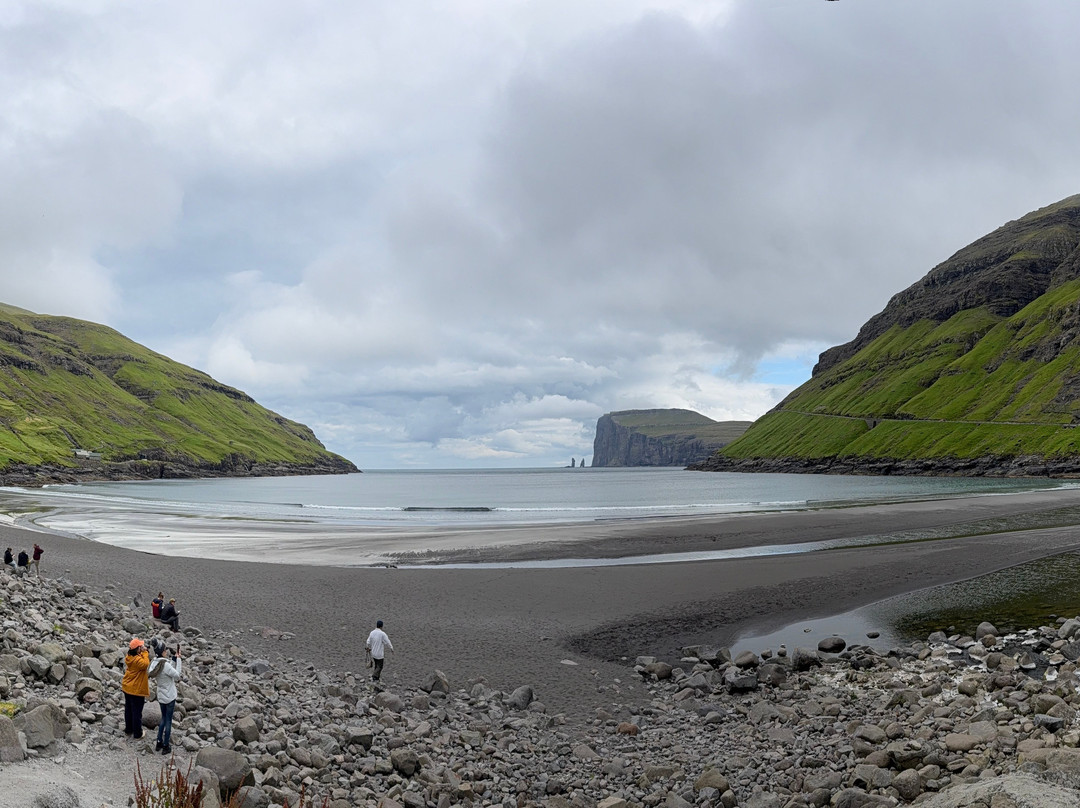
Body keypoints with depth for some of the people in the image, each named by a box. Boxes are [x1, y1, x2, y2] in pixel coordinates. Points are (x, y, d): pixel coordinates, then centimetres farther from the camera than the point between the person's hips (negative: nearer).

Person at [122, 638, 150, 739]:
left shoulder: (129, 657, -2)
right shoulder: (137, 660, -28)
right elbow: (145, 664, -45)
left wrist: (144, 652, -7)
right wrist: (145, 652, -32)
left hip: (127, 688, 8)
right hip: (137, 690, -8)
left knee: (128, 710, 22)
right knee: (137, 712, 6)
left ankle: (128, 730, 37)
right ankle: (137, 734, 17)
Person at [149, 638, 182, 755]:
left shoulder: (154, 663, -5)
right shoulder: (165, 665, -28)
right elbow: (177, 675, -15)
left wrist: (174, 658, -1)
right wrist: (177, 659, -13)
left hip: (160, 696, 7)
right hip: (169, 697, -7)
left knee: (163, 718, 24)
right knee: (168, 721, 8)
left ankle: (159, 743, 31)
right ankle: (166, 746, 18)